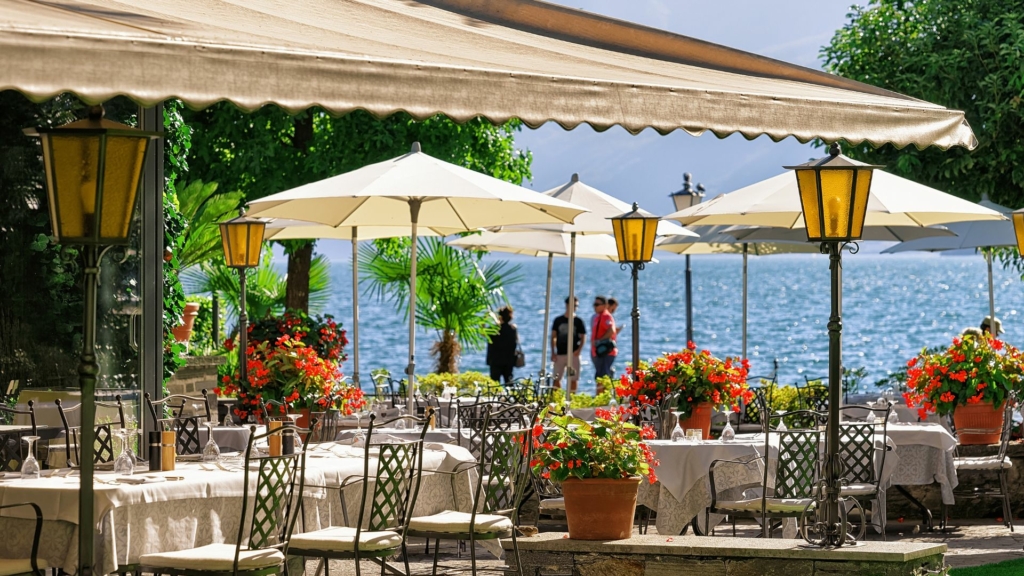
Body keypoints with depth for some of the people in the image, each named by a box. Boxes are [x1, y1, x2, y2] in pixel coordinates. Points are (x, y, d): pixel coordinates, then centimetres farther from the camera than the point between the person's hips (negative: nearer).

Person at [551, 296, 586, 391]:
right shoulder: (558, 320, 7)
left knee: (573, 379, -1)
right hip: (560, 354, 2)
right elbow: (553, 337, 9)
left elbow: (583, 337, 3)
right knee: (556, 378, -1)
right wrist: (553, 352, 0)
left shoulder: (578, 321, 3)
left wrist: (579, 349, -14)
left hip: (573, 354, -1)